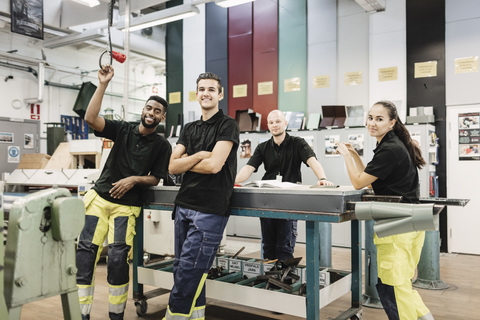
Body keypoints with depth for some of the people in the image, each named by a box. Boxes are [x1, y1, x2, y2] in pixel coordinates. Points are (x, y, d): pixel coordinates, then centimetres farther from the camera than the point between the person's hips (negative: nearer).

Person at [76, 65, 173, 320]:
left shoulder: (162, 146, 2)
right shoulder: (123, 130, 4)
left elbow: (155, 179, 5)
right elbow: (90, 119, -9)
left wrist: (134, 179, -13)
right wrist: (103, 85, -13)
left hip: (126, 206, -1)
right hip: (99, 197, 2)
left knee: (118, 257, -14)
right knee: (85, 251, -7)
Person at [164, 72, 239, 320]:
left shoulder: (227, 126, -3)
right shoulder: (189, 129, 16)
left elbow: (214, 165, -16)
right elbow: (172, 167, 6)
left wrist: (185, 163, 0)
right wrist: (198, 156, -8)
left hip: (210, 211, -7)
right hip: (183, 206, 7)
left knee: (187, 274, -5)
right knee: (181, 270, 12)